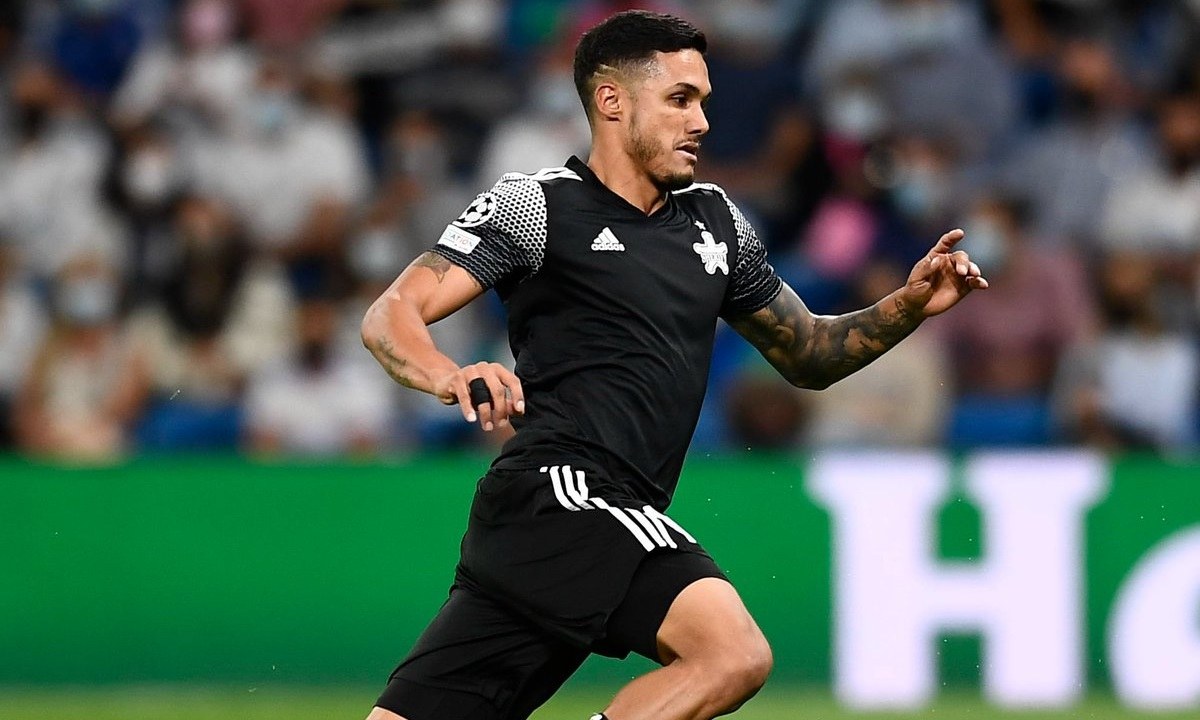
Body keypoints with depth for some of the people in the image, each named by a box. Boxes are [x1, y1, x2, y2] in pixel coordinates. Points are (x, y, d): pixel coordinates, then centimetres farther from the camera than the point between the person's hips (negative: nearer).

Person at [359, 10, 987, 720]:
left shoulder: (716, 221, 21)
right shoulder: (535, 204, 0)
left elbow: (809, 355, 30)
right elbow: (392, 317, -7)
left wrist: (911, 305, 12)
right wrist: (453, 376, -29)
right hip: (559, 487, -7)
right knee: (735, 654, -26)